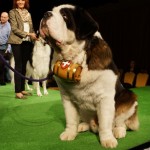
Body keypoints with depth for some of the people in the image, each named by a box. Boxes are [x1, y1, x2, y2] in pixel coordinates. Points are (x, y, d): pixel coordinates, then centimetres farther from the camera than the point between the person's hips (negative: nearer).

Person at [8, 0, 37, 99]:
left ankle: (22, 89, 16)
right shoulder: (12, 12, 1)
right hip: (17, 42, -5)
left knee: (24, 66, 8)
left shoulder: (28, 13, 18)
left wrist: (34, 35, -1)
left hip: (27, 42, 5)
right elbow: (14, 28, -9)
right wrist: (28, 34, -15)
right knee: (18, 66, -6)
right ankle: (18, 92, -4)